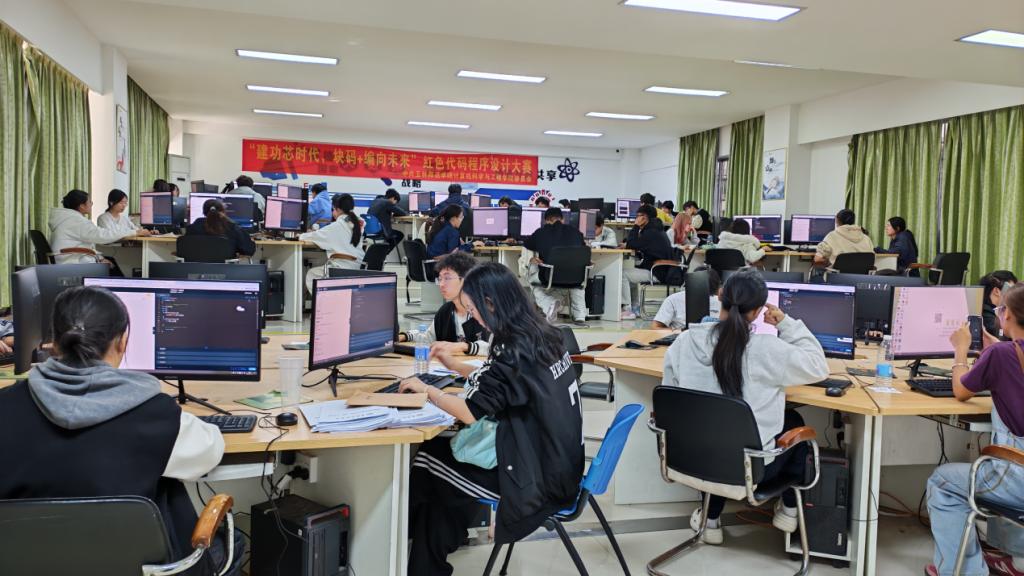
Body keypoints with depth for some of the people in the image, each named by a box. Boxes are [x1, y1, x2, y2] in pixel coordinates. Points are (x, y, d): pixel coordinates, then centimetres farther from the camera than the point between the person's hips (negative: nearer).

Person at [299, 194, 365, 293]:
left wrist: (301, 236, 19)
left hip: (344, 270, -8)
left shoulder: (337, 226, -10)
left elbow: (315, 235, -2)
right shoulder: (356, 224, 11)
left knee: (311, 274, 14)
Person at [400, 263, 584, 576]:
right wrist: (455, 365, 17)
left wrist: (425, 390, -6)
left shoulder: (515, 350, -23)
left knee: (428, 460, 1)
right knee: (440, 450, 13)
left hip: (539, 479, -9)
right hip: (556, 462, 9)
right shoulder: (541, 334, 4)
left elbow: (471, 411, -20)